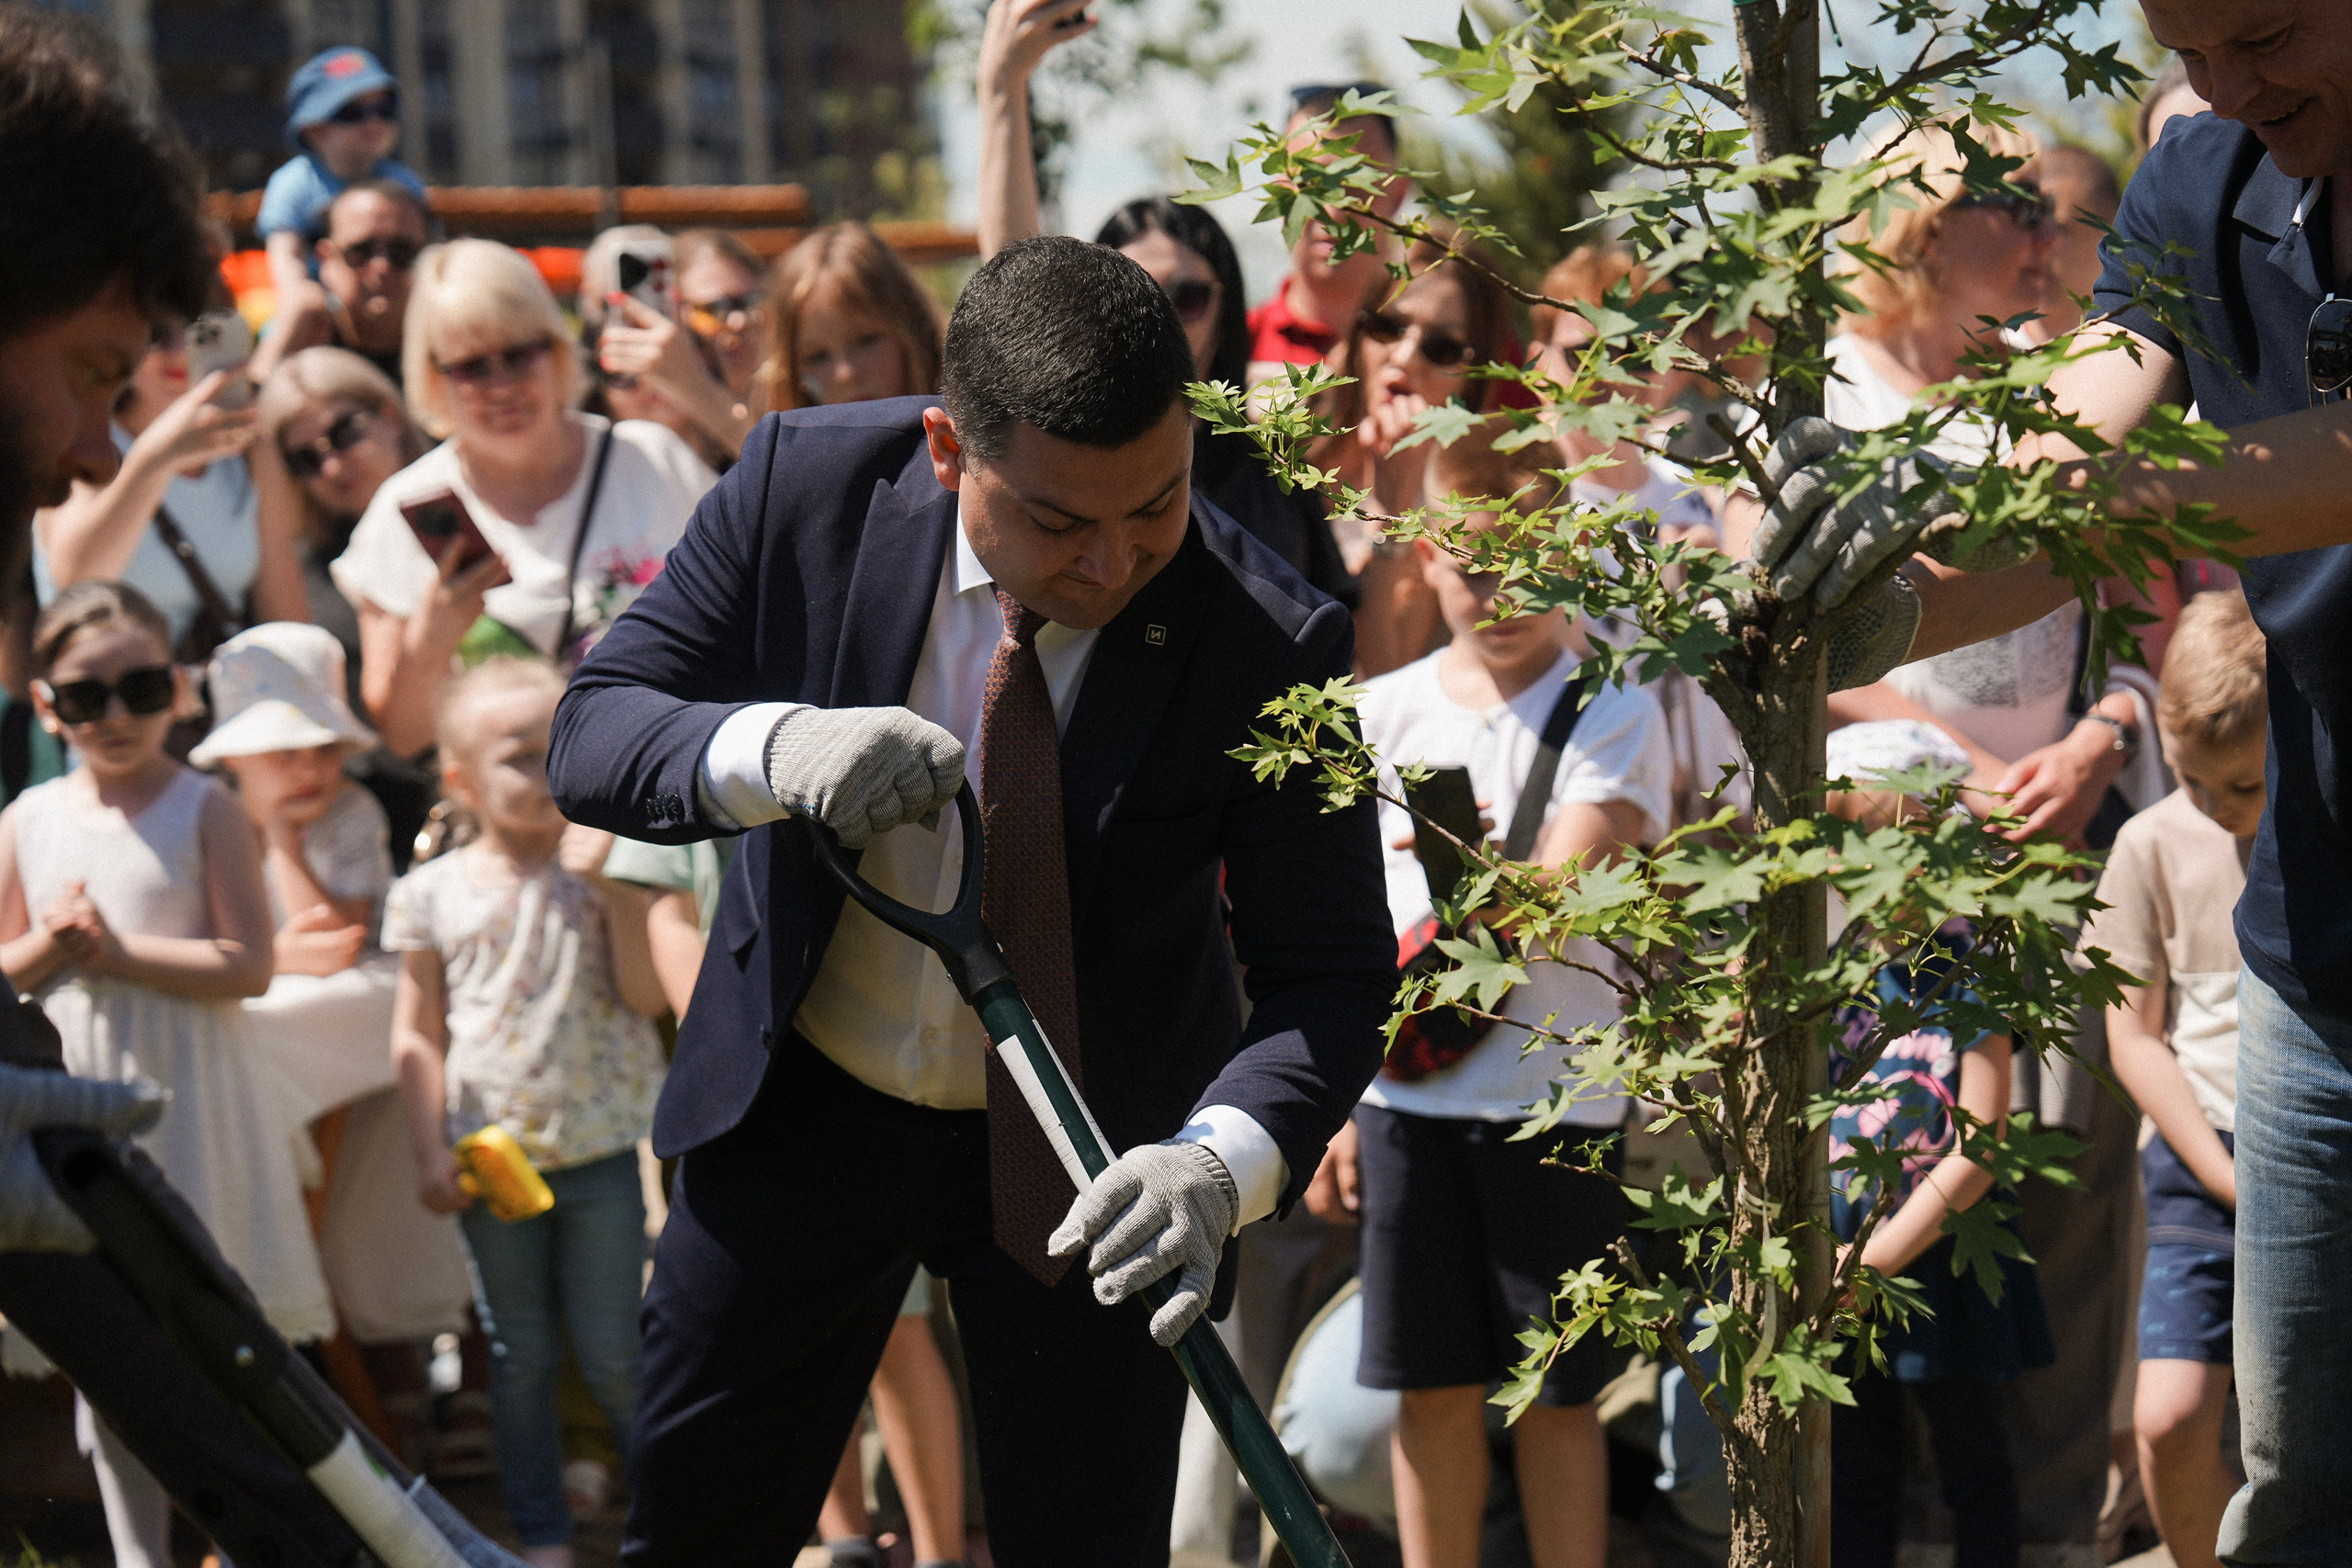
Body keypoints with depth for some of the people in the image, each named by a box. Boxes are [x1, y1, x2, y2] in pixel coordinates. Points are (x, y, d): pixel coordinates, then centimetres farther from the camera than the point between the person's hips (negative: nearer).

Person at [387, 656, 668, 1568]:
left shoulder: (596, 873, 0)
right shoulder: (432, 894, 2)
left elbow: (646, 996, -9)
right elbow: (417, 1033, 5)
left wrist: (616, 892, -18)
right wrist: (432, 1150, -2)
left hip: (601, 1153, -1)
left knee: (612, 1355, 1)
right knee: (519, 1362, 7)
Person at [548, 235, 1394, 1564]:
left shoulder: (1265, 640, -24)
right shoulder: (811, 484, -19)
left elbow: (1327, 969, -21)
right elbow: (591, 730, -14)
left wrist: (1223, 1161, -42)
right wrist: (768, 751, -37)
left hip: (1087, 1152, -2)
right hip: (803, 1102, 2)